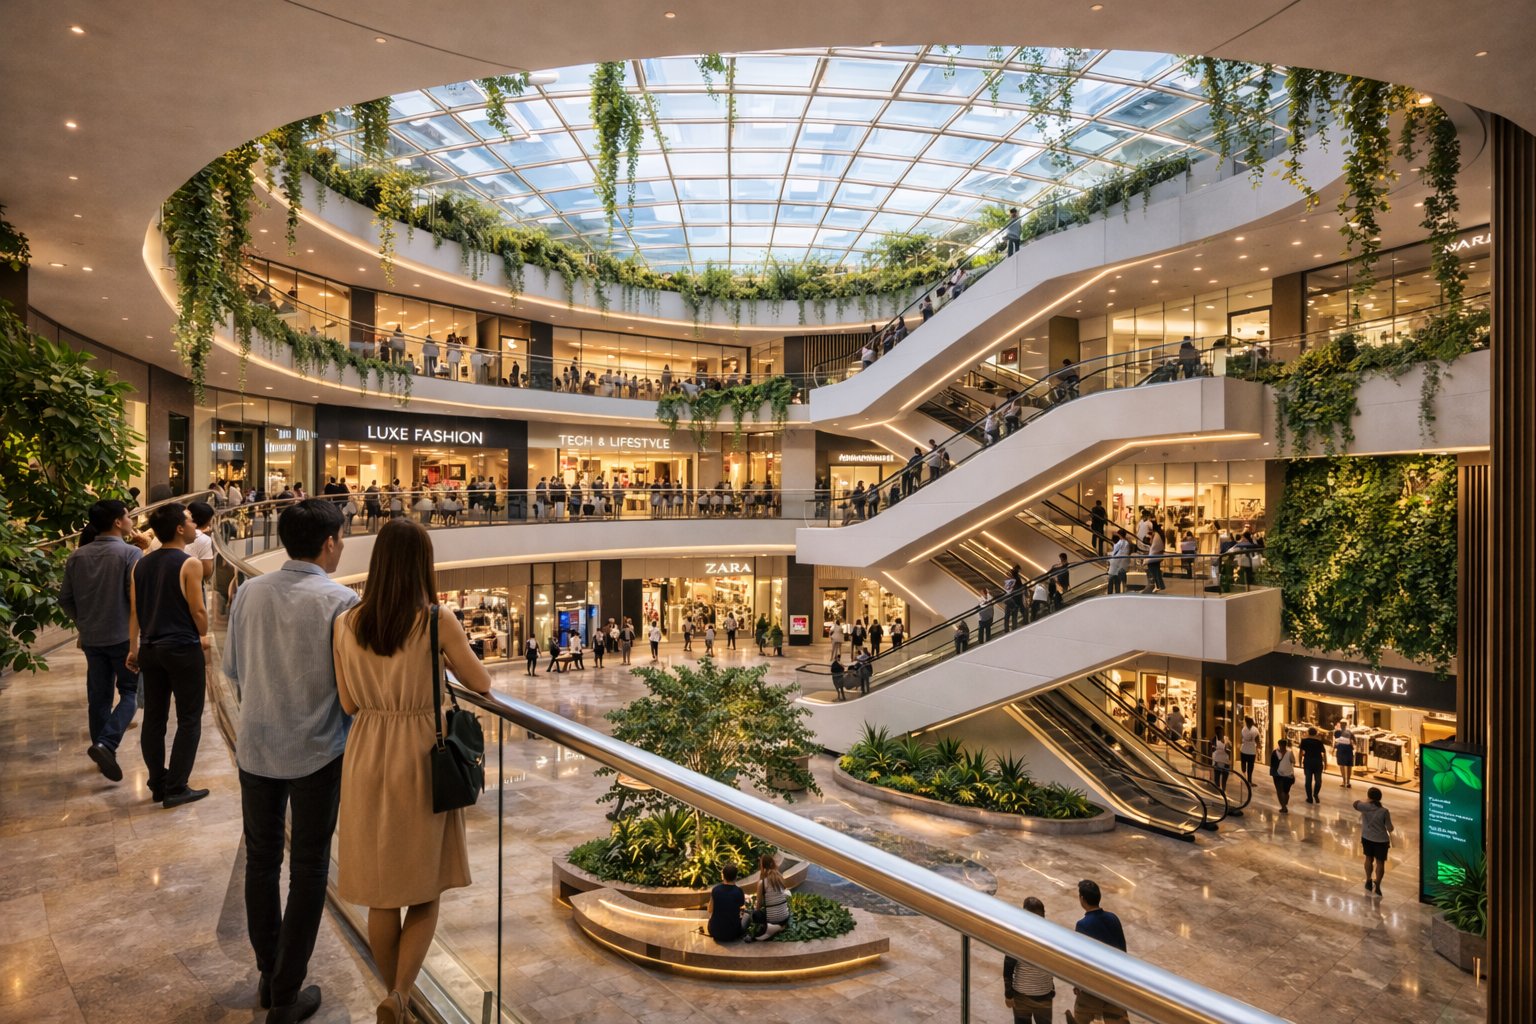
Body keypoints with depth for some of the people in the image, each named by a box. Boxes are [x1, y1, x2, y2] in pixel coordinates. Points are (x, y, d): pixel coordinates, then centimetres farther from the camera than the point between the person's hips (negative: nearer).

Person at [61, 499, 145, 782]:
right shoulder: (130, 553, -14)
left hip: (91, 638, 5)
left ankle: (102, 749, 22)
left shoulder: (77, 556, 3)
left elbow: (65, 599, 7)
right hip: (124, 636, -5)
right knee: (130, 692, 6)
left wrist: (83, 622, 22)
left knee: (99, 696, 14)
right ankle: (106, 743, -11)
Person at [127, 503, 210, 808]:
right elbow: (198, 611, -12)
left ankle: (158, 784, 22)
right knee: (189, 719, 3)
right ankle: (176, 789, 5)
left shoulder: (140, 565, 7)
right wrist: (203, 637, 6)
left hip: (150, 649, 7)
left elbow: (134, 611, 9)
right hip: (183, 650, -7)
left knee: (154, 718, 13)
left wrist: (133, 649, 16)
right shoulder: (189, 564, -14)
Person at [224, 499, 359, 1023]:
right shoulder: (339, 601, -19)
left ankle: (269, 974, 35)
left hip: (255, 745, 5)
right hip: (317, 751, -4)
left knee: (261, 859, 20)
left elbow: (232, 668, 6)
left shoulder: (249, 593, -4)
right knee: (308, 868, 10)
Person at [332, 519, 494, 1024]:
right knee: (425, 891, 15)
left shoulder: (345, 624, -5)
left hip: (368, 757, 3)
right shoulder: (438, 620, -15)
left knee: (382, 895, 18)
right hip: (422, 760, -3)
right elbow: (481, 683, -3)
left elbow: (349, 704, 2)